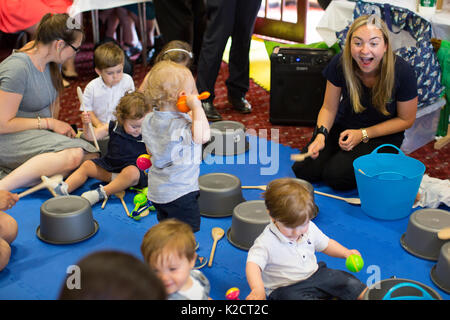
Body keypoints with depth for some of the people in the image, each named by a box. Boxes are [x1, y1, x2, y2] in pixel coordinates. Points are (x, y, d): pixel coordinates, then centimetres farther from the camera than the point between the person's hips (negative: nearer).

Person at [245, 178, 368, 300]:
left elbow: (325, 244, 17)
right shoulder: (266, 242, -22)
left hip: (315, 274, 6)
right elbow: (253, 265, -34)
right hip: (286, 288, -6)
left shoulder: (310, 228, -1)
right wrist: (258, 289, -53)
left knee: (348, 282, -7)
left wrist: (346, 253, 0)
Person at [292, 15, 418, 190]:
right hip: (344, 126, 3)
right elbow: (329, 108, -5)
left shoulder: (402, 72, -25)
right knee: (303, 170, -10)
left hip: (383, 135, -3)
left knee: (336, 176, -22)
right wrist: (321, 134, -25)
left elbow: (406, 119, -10)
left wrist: (363, 134, -16)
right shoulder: (339, 64, -19)